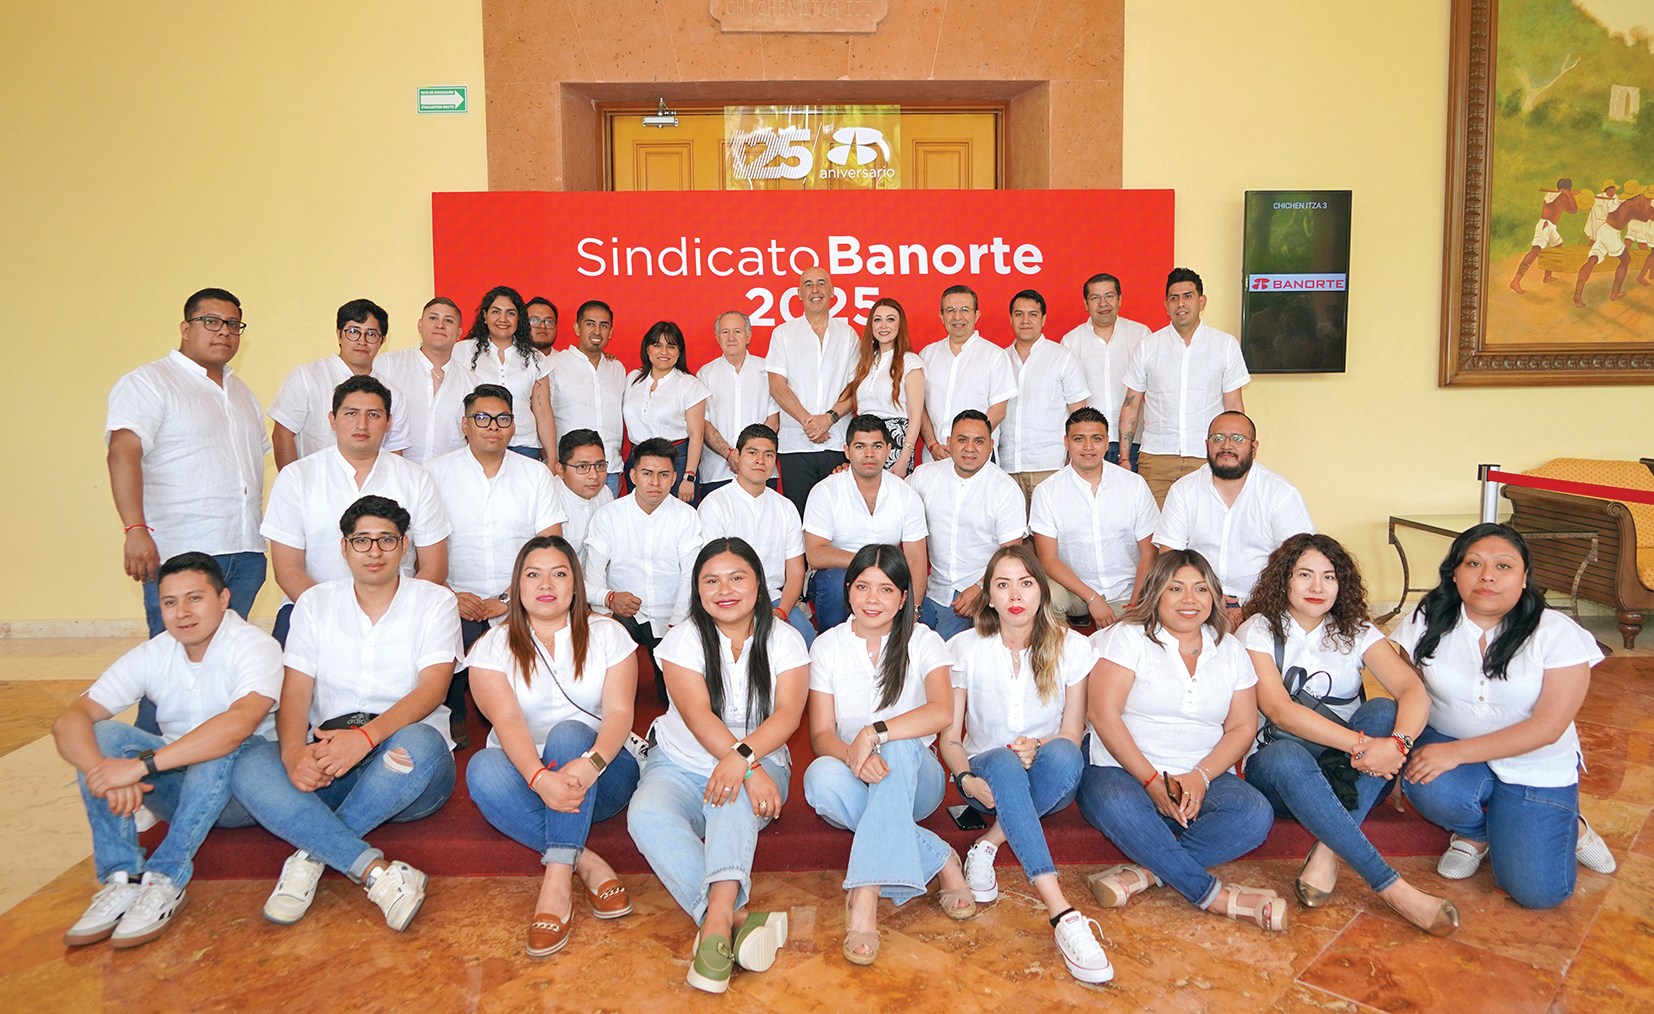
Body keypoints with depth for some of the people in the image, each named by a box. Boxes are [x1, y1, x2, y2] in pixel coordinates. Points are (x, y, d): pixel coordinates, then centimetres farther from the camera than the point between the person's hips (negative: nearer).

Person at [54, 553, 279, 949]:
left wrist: (143, 764, -40)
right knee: (102, 733, -17)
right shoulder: (151, 656, -3)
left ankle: (165, 881, -31)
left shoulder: (255, 646, -17)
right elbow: (68, 720, -14)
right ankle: (121, 879, -24)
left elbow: (239, 724, -36)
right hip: (179, 789, 5)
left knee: (220, 747, -35)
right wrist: (103, 770, -35)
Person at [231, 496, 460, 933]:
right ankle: (377, 872, -33)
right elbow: (294, 692, 1)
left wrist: (367, 736, -29)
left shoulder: (434, 602, 3)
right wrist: (294, 752, -21)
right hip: (327, 763, 3)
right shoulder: (315, 604, 11)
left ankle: (312, 852, -20)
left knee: (418, 744, -38)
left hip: (405, 767, -2)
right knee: (250, 767, -27)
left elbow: (431, 691, -11)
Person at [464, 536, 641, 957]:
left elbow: (619, 712, -10)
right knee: (483, 770, -31)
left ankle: (557, 879, -39)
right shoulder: (493, 647, 4)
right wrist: (540, 778, -34)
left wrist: (591, 763, -32)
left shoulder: (607, 634, 4)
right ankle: (587, 864, -31)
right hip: (526, 772, 1)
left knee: (569, 732, -32)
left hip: (602, 770, -1)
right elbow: (507, 720, -14)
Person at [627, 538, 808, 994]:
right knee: (646, 815, -31)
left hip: (760, 766, 0)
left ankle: (716, 919, -47)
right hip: (681, 767, 1)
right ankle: (740, 918, -42)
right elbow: (697, 715, -16)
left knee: (734, 796, -36)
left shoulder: (784, 640, 1)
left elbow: (789, 714, -13)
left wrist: (744, 756, -33)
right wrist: (749, 768, -30)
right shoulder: (684, 639, -2)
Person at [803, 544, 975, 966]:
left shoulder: (923, 642, 1)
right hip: (854, 785, 2)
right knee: (820, 777, -34)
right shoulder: (827, 646, 5)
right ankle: (940, 861, -26)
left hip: (915, 778, -1)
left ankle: (865, 898, -42)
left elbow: (942, 711, -19)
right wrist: (853, 757, -26)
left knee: (897, 745, -36)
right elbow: (820, 735, -3)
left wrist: (872, 733, -30)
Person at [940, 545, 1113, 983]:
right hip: (987, 772, 0)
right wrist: (965, 778, -20)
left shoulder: (1071, 647, 1)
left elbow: (1072, 733, 0)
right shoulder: (964, 648, 1)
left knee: (1064, 755, -37)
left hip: (1046, 779, 1)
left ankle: (987, 846, -23)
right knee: (1005, 763, -39)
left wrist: (1038, 748, -22)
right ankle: (1062, 915, -48)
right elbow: (949, 736, 1)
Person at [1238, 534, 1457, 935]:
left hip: (1349, 777, 3)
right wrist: (1360, 744, -31)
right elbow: (1279, 711, -20)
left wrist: (1397, 742, -35)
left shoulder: (1356, 632, 5)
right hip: (1274, 770, -3)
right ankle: (1392, 889, -37)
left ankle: (1327, 853, -32)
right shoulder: (1257, 632, -4)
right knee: (1287, 758, -38)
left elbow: (1414, 691, -12)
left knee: (1384, 711, -26)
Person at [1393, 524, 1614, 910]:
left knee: (1538, 891, -13)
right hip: (1446, 744, 1)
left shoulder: (1558, 634, -11)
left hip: (1536, 769, -1)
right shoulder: (1426, 622, -5)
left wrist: (1457, 752, -25)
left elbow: (1548, 727, -17)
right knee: (1428, 788, -34)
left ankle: (1567, 827, 22)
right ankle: (1473, 832, 5)